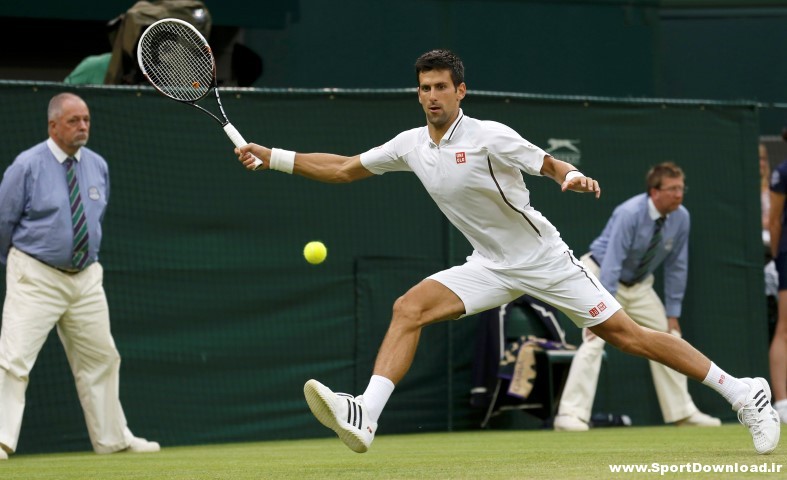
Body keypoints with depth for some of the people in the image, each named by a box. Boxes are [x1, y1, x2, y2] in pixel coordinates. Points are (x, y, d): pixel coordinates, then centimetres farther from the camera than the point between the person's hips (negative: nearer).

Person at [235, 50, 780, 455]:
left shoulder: (490, 137, -17)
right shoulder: (412, 145, 2)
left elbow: (551, 164, -16)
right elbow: (344, 169, 11)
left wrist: (574, 176, -40)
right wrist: (272, 157, 5)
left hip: (545, 259, -5)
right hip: (492, 268, 5)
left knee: (626, 334, -7)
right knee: (409, 308, -16)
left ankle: (744, 392, 3)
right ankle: (365, 417, -27)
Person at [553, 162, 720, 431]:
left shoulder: (680, 218, -11)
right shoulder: (630, 214, -30)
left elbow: (676, 266, -2)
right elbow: (612, 263, -33)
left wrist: (672, 314, -1)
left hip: (639, 285, 7)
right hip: (601, 276, -7)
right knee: (594, 342, -21)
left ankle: (683, 412, 17)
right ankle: (570, 415, -21)